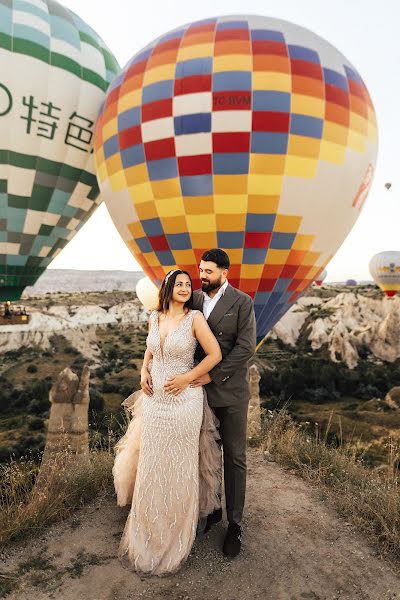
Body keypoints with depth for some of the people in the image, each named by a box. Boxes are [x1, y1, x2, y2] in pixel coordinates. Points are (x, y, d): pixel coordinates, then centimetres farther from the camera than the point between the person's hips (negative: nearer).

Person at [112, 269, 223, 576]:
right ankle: (149, 536, 44)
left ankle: (174, 540, 33)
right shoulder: (155, 317, 4)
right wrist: (144, 372, 1)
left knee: (178, 467, 9)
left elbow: (215, 355, -10)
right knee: (151, 465, 17)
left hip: (183, 399, -4)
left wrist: (186, 378, -14)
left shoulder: (195, 317, -11)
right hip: (155, 399, 5)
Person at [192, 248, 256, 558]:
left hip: (230, 390, -4)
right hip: (200, 389, 4)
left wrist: (213, 375, -17)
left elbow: (246, 347, -15)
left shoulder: (242, 302, -9)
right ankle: (211, 508, 35)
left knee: (235, 457, 8)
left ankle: (235, 523, 23)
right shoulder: (194, 299, 3)